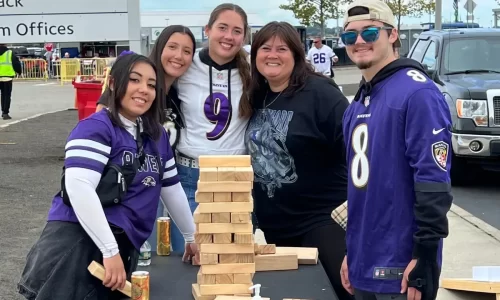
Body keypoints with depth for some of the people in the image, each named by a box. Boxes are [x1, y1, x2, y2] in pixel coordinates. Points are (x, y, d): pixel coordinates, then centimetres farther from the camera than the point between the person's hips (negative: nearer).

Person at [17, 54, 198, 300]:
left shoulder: (158, 136, 16)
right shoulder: (95, 128, -7)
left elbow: (171, 189, 26)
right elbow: (79, 187, -20)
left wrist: (191, 236, 30)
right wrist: (110, 250, -23)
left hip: (124, 247, 7)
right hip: (77, 241, -7)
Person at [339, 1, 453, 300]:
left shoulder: (418, 93, -13)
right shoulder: (357, 106, 12)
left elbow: (434, 181, -18)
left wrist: (424, 256, -20)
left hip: (401, 267, -8)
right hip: (364, 265, 8)